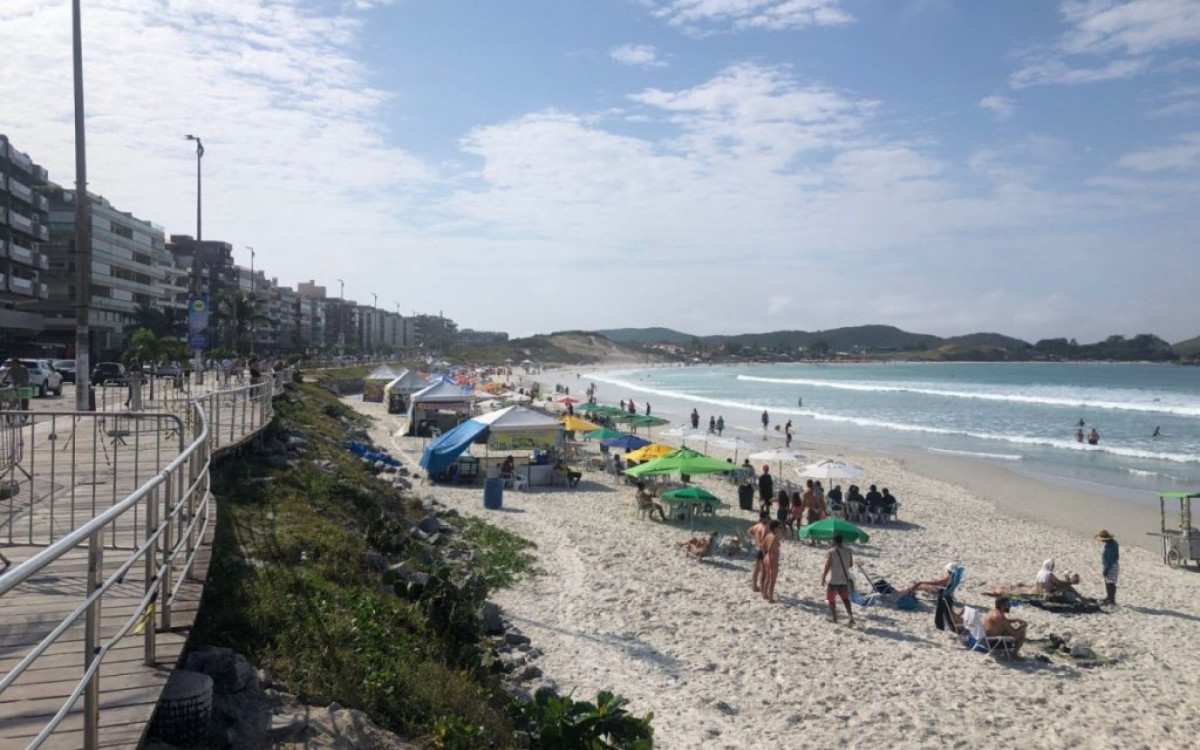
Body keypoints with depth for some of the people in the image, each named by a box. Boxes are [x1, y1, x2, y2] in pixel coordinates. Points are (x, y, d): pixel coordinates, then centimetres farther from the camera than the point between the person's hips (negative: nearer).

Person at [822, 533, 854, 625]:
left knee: (831, 599, 14)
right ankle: (850, 617, 3)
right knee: (845, 598, 17)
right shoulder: (848, 552, -3)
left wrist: (823, 579, -8)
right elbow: (851, 565, 8)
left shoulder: (831, 553, -17)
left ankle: (833, 617, 21)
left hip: (833, 580, -4)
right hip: (844, 580, 4)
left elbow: (827, 567, -17)